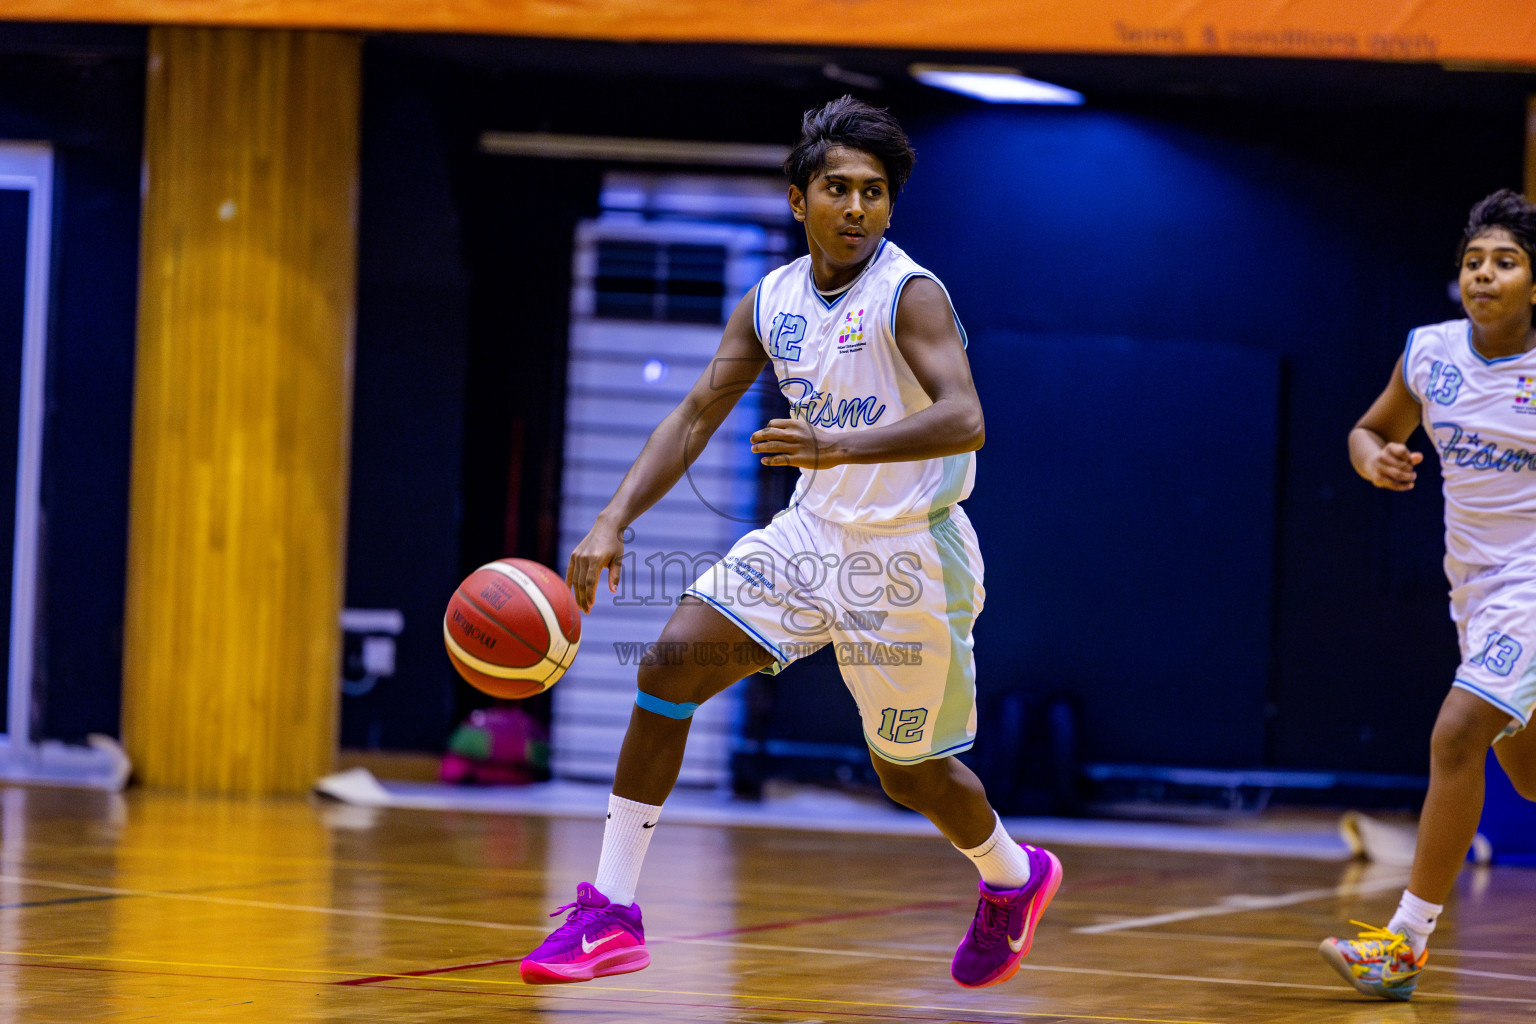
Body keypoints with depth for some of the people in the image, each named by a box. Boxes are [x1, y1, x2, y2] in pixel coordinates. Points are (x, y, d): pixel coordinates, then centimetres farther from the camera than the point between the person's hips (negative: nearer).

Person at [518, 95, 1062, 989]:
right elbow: (696, 416, 5)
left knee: (909, 769, 7)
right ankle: (613, 913, -8)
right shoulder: (772, 302, 2)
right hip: (813, 533, 6)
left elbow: (964, 419, -30)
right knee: (671, 663, -11)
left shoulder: (911, 296, -17)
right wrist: (613, 523, -6)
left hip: (909, 553, -6)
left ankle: (1013, 878, 42)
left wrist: (842, 446, -45)